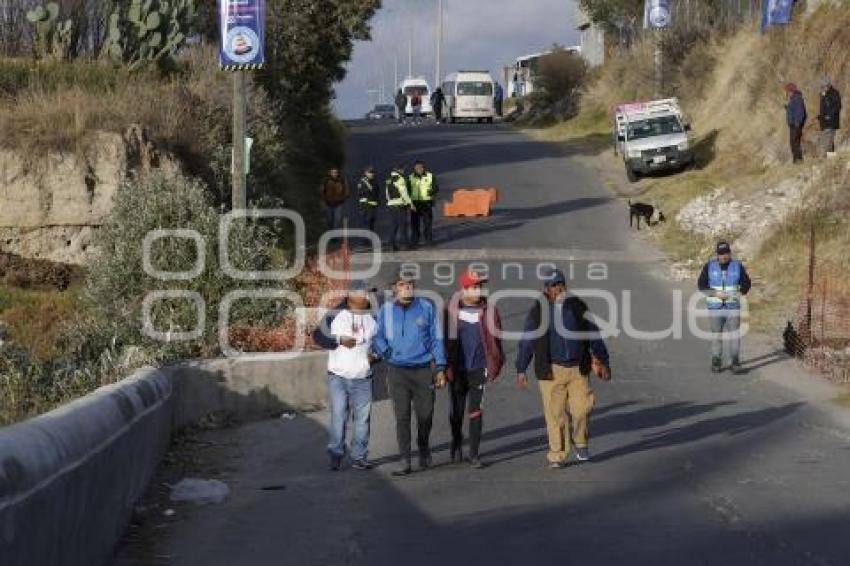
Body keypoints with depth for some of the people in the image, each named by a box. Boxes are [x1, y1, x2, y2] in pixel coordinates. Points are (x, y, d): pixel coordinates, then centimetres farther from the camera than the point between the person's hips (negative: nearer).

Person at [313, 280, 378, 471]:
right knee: (338, 417, -5)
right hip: (338, 376, -3)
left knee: (362, 418, 2)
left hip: (362, 378, 3)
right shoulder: (335, 316, 0)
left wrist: (375, 355, 1)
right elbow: (318, 336, -3)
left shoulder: (373, 319, 11)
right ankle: (336, 455, 4)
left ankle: (359, 457, 8)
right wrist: (339, 340, -16)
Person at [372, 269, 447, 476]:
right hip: (397, 371, 0)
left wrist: (440, 368, 3)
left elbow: (436, 338, 7)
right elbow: (377, 337, 11)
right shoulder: (386, 309, 5)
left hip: (423, 369, 0)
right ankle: (404, 461, -1)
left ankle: (424, 450, 33)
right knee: (402, 416, -4)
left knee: (425, 414, 6)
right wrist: (384, 350, -10)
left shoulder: (426, 307, 3)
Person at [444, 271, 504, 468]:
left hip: (479, 370, -1)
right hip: (457, 370, 1)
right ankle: (456, 445, 37)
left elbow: (495, 338, 3)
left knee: (476, 412, -2)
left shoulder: (489, 311, 0)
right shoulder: (451, 311, -1)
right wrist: (446, 366, -3)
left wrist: (494, 364, -4)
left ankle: (474, 454, 5)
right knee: (456, 411, 14)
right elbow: (445, 339, 2)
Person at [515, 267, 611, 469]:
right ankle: (557, 456, 6)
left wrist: (603, 361, 11)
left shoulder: (577, 307, 5)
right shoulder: (537, 312, 0)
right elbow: (526, 342, 4)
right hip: (551, 371, -1)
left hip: (578, 369, 1)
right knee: (555, 414, -3)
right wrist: (521, 370, 1)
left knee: (582, 408, -7)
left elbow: (593, 335, 12)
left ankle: (580, 443, 19)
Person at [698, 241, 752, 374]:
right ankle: (716, 363, 11)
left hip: (733, 307, 0)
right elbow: (701, 284, -2)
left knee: (734, 335, -7)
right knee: (717, 335, 4)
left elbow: (746, 283, 8)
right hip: (715, 307, 0)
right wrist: (715, 293, -15)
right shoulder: (709, 266, 0)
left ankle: (735, 364, -6)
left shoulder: (738, 266, 2)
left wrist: (740, 293, -12)